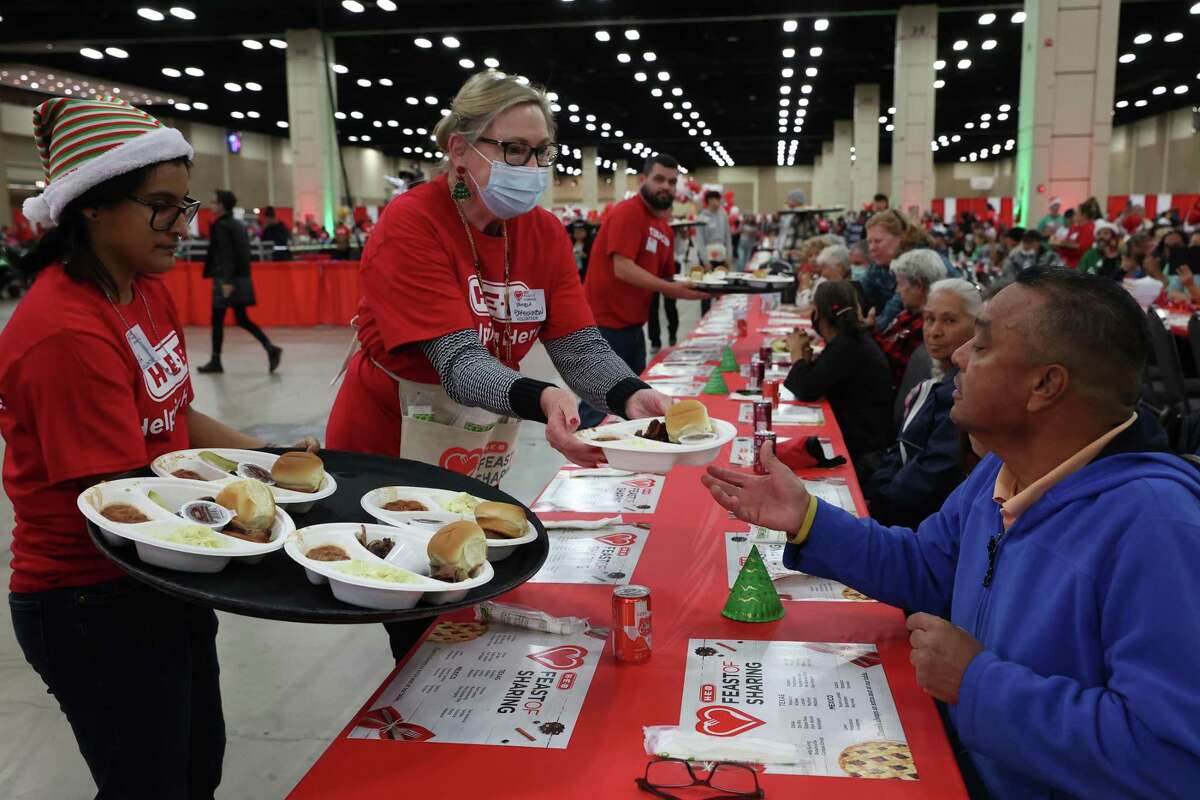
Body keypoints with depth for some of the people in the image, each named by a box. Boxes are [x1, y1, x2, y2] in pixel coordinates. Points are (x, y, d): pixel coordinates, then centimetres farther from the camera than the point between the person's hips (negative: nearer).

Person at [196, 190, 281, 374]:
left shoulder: (221, 226, -11)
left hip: (226, 280, -8)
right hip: (242, 278, 8)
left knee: (217, 320, 2)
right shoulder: (238, 225, 13)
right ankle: (270, 348, -7)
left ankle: (216, 361, 9)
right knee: (242, 319, 8)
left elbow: (226, 255, -19)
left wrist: (226, 281, -22)